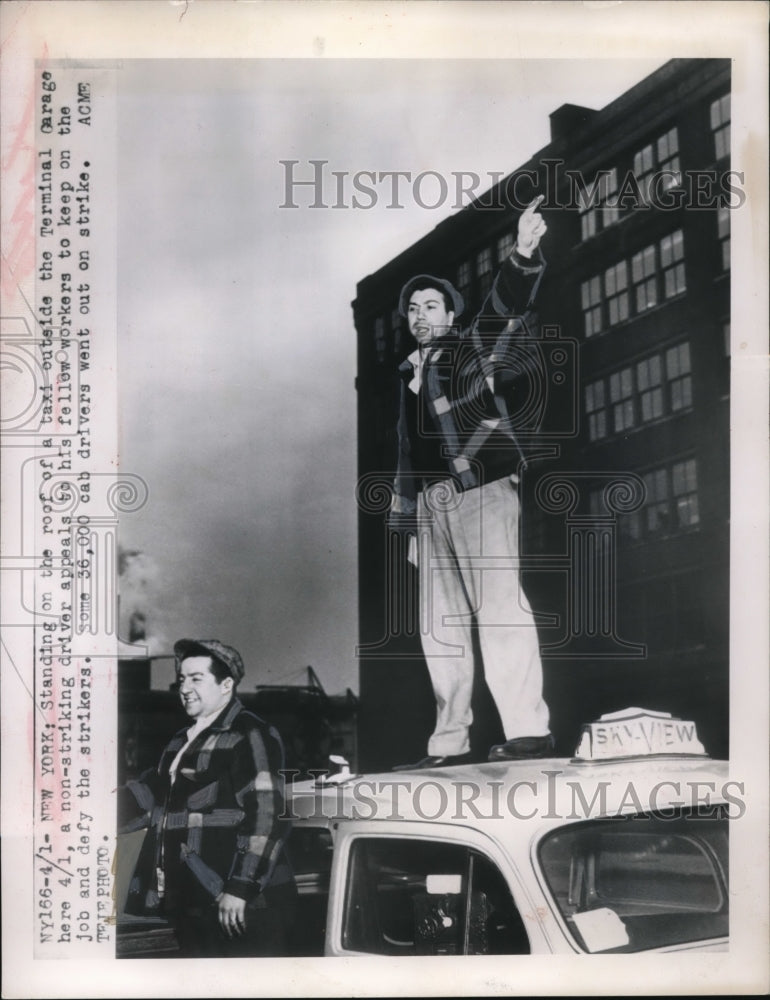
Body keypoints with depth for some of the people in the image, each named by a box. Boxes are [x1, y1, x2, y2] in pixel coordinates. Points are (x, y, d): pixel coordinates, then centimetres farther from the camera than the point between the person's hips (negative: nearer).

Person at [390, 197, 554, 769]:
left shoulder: (477, 349, 6)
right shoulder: (409, 373, 22)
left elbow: (506, 308, -13)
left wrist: (524, 257, -31)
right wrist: (408, 520, 20)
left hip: (482, 490, -7)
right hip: (432, 501, 7)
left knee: (499, 605, -16)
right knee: (441, 622, 6)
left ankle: (528, 730, -20)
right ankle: (450, 741, 10)